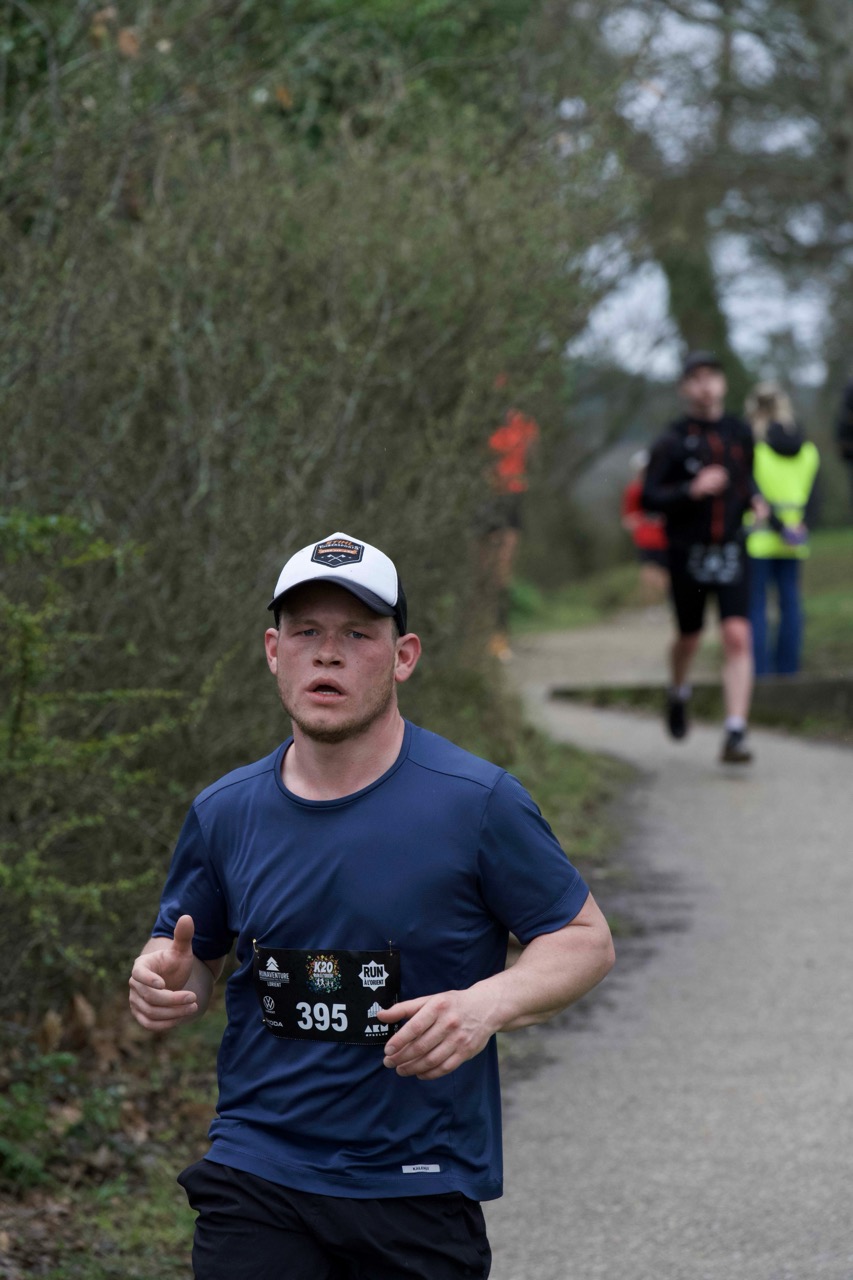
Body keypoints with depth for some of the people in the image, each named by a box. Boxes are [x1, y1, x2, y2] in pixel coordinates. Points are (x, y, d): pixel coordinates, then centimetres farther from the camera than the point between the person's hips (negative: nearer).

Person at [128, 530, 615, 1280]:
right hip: (256, 1181, 2)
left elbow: (586, 940, -2)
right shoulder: (226, 812, 4)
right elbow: (191, 955, 16)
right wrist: (167, 985, -8)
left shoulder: (476, 802, -7)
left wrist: (488, 1004, -20)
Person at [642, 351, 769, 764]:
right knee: (689, 638, 14)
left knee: (738, 637, -14)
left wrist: (755, 499, 4)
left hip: (731, 552, 2)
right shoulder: (672, 441, -6)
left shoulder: (739, 433, 7)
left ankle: (735, 734, -17)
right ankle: (679, 693, 48)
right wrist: (692, 490, -24)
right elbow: (649, 498, -9)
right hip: (688, 554, -2)